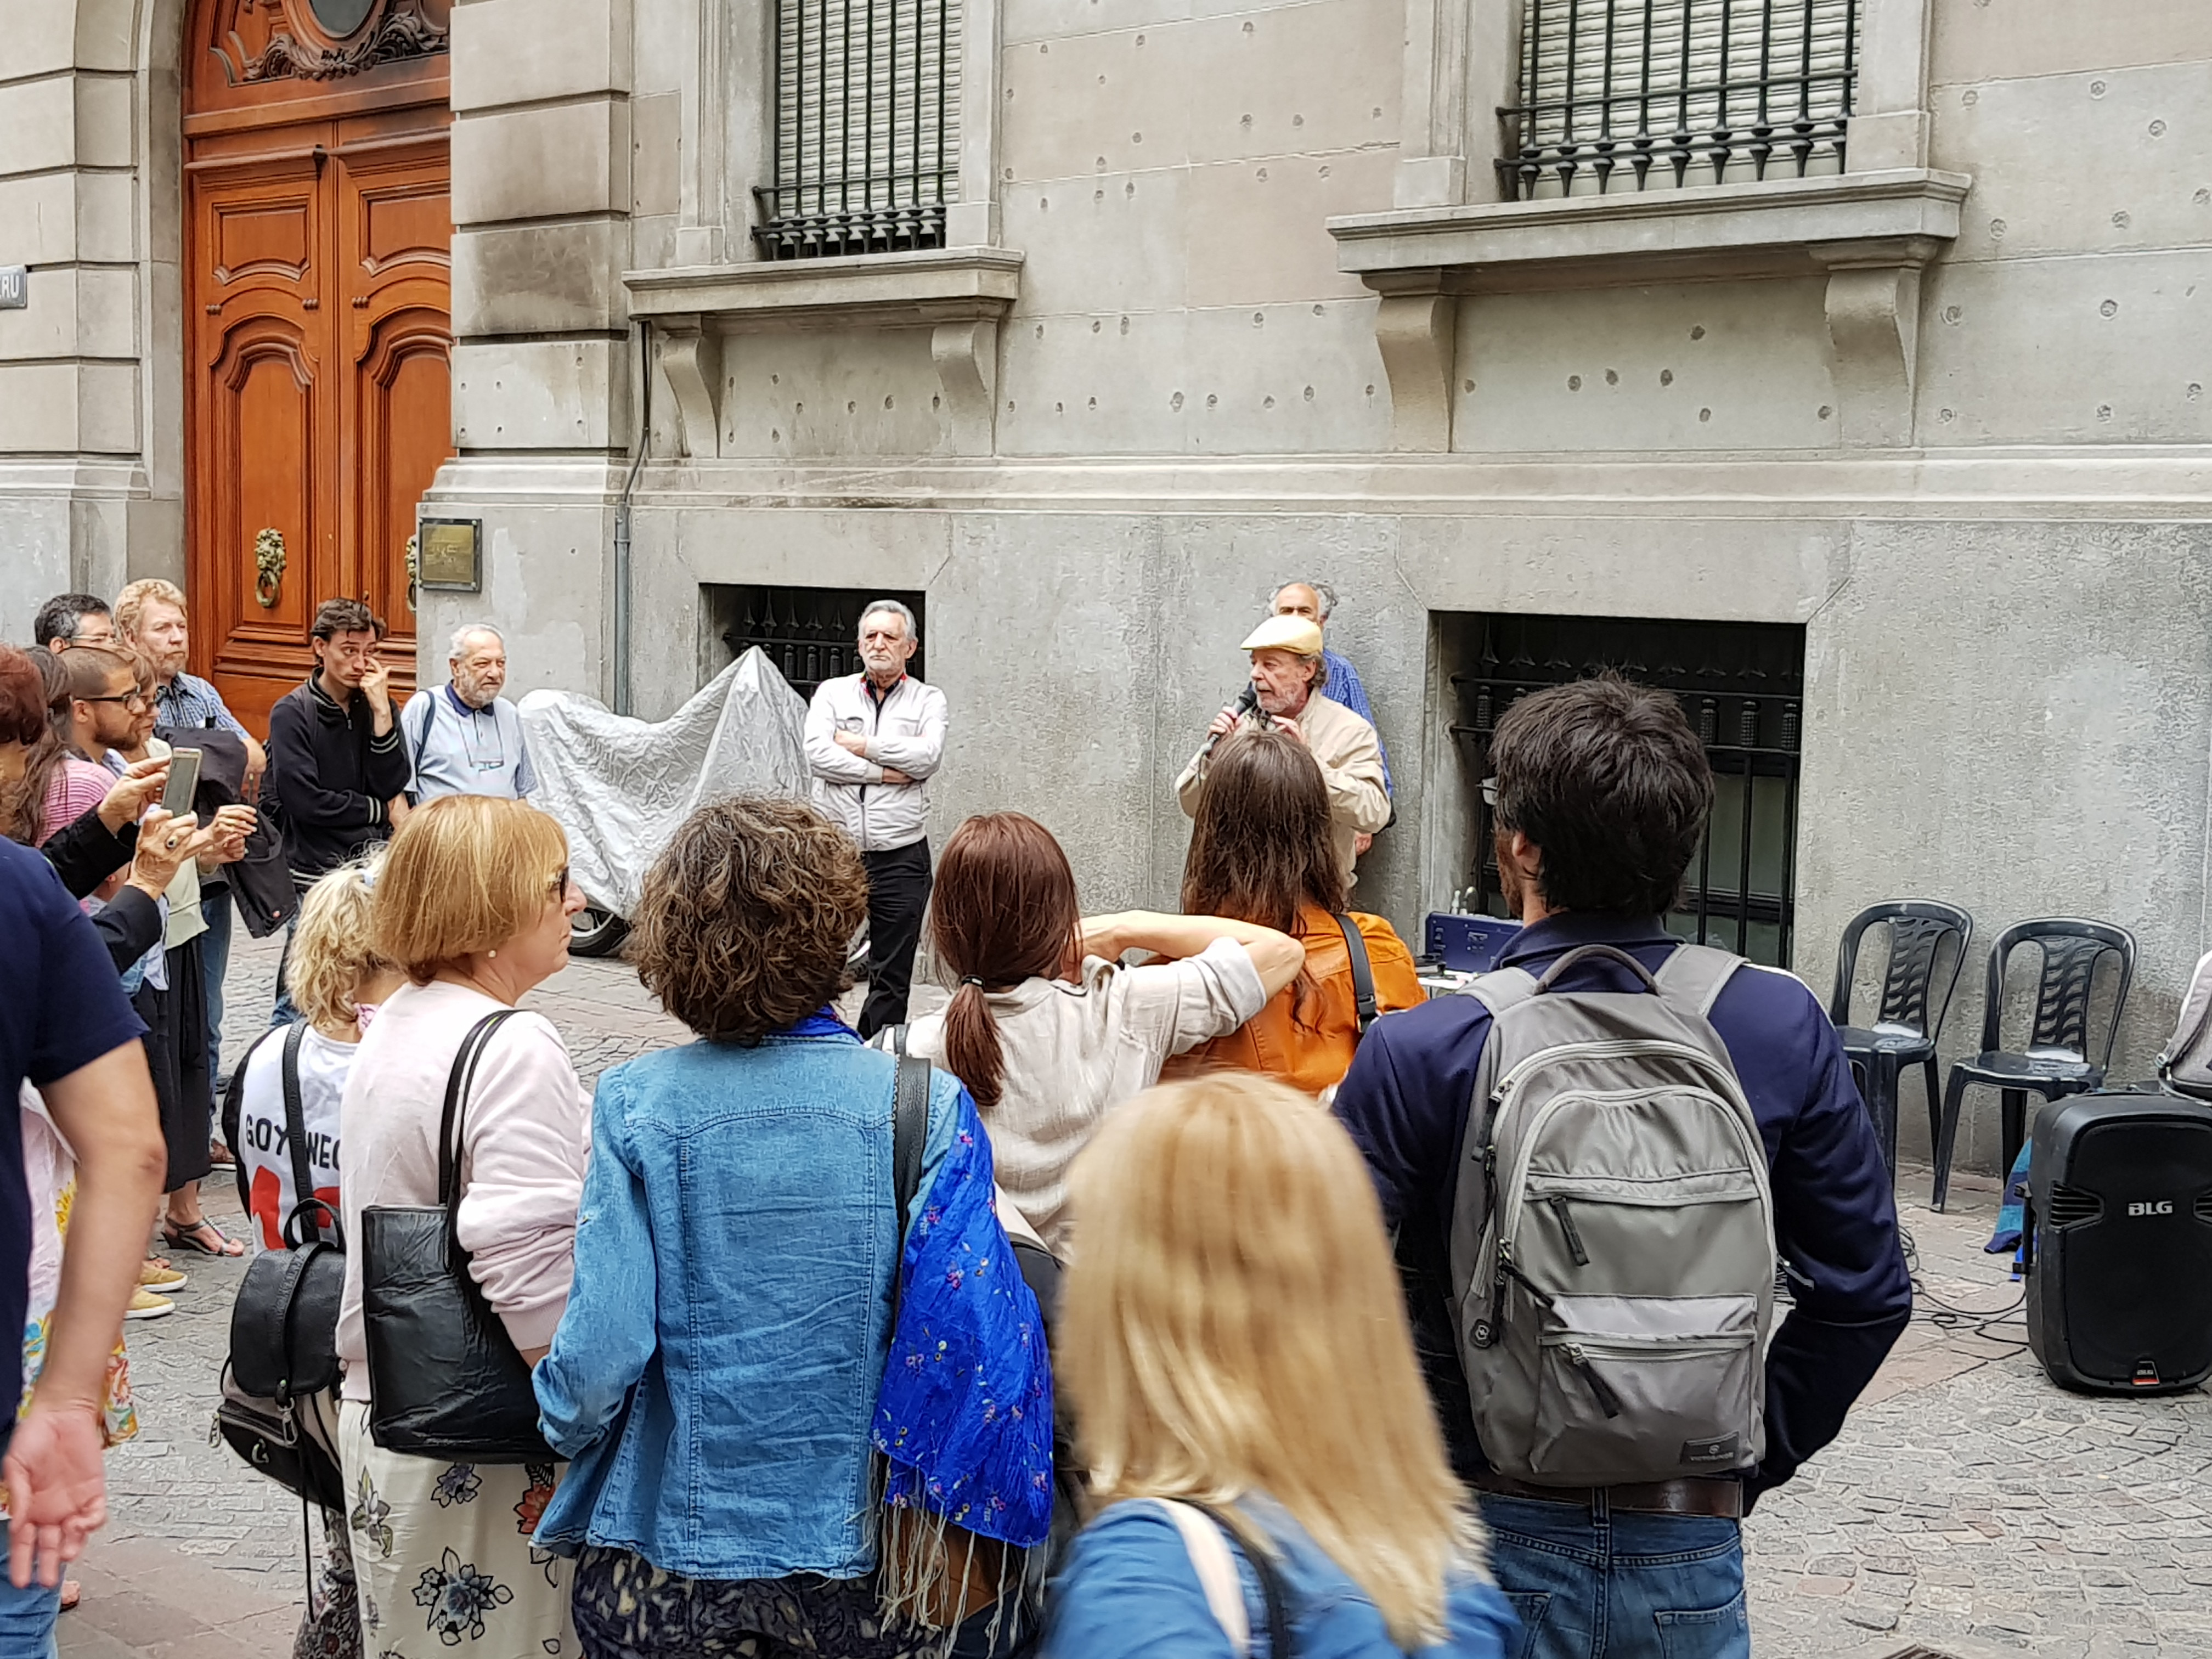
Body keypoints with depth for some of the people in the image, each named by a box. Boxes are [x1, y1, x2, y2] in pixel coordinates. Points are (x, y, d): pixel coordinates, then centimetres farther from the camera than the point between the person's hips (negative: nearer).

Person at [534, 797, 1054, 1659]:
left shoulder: (635, 1105, -13)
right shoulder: (928, 1110, -13)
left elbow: (602, 1350, -15)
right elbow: (976, 1331, -14)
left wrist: (563, 1424, 7)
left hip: (663, 1558, 0)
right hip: (859, 1569, 0)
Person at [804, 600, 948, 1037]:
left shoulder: (928, 700, 8)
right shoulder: (832, 693, 10)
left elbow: (926, 756, -11)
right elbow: (819, 754, -7)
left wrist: (859, 744, -6)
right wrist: (885, 773, -9)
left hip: (901, 856, 0)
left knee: (892, 978, 4)